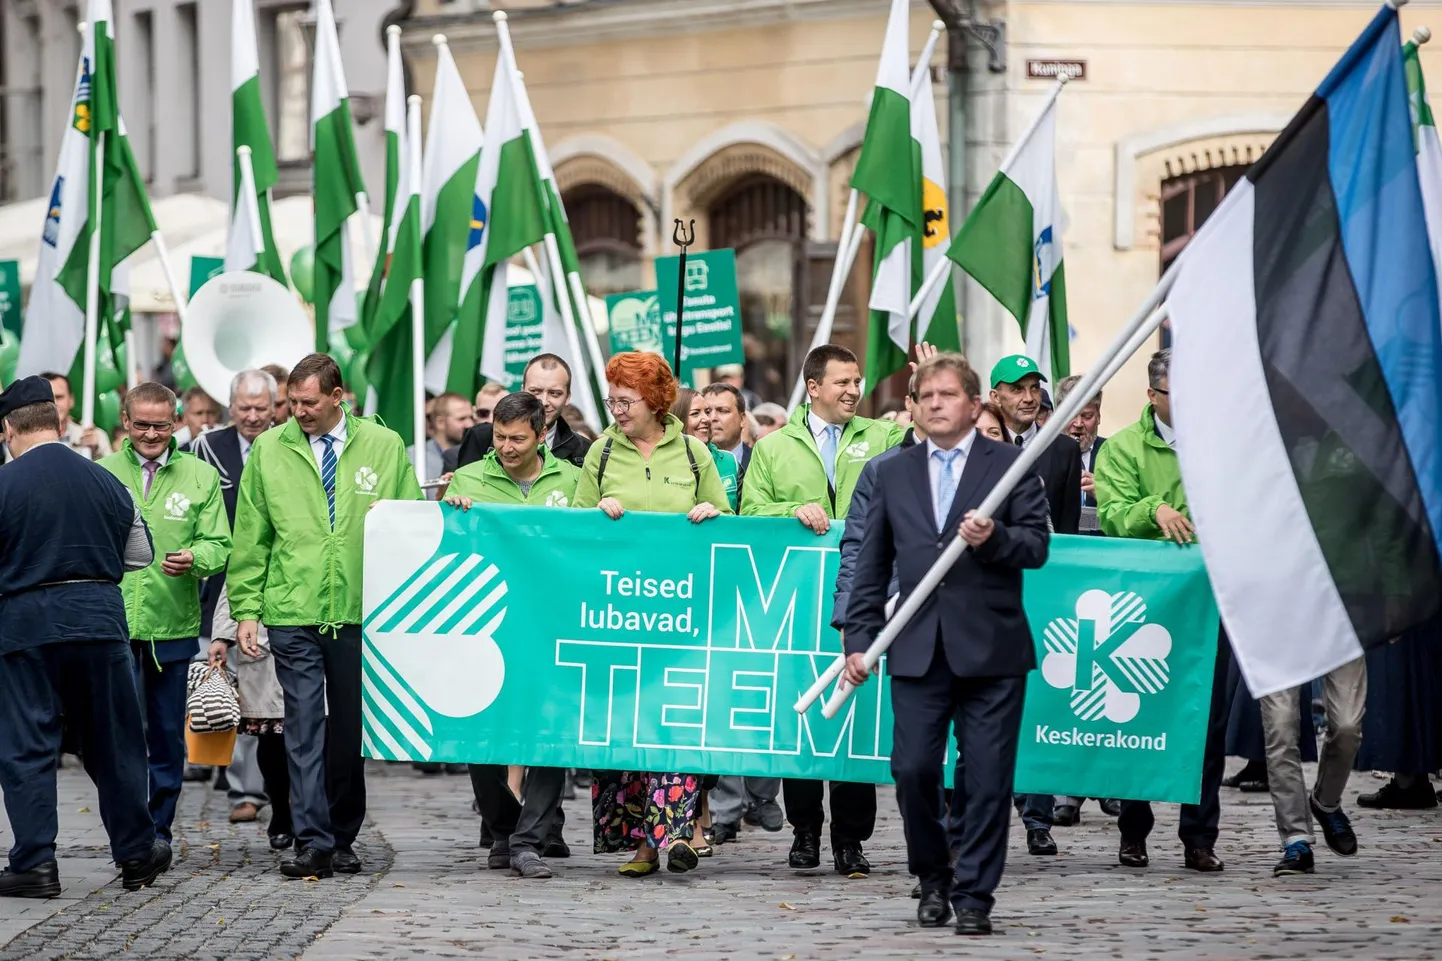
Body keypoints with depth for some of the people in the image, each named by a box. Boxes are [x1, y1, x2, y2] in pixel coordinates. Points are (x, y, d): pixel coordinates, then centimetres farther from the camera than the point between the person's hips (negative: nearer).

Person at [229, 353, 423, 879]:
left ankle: (342, 838, 18)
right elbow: (250, 538, 9)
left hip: (360, 615, 1)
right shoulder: (269, 450, 6)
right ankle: (313, 843, -7)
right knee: (304, 728, -6)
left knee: (351, 731, 7)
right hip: (293, 616, 0)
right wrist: (246, 609, 3)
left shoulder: (384, 446, 5)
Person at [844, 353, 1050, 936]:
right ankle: (933, 882, 17)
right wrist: (859, 638, 9)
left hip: (990, 648, -2)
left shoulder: (1011, 465, 5)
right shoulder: (892, 474, 14)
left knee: (987, 778, -3)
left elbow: (1037, 546, 0)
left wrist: (995, 538, -20)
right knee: (913, 771, -3)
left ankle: (973, 894, 5)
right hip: (917, 650, 2)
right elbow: (871, 565, 16)